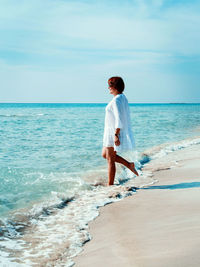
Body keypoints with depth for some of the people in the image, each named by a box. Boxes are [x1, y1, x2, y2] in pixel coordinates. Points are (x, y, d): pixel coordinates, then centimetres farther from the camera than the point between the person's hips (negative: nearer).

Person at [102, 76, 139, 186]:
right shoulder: (123, 98, 12)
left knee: (110, 160, -1)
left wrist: (115, 135, -25)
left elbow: (119, 119, -24)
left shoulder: (116, 100, -18)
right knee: (105, 154, 19)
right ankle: (129, 165, 16)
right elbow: (124, 117, 18)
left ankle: (110, 185, 7)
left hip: (114, 132, -10)